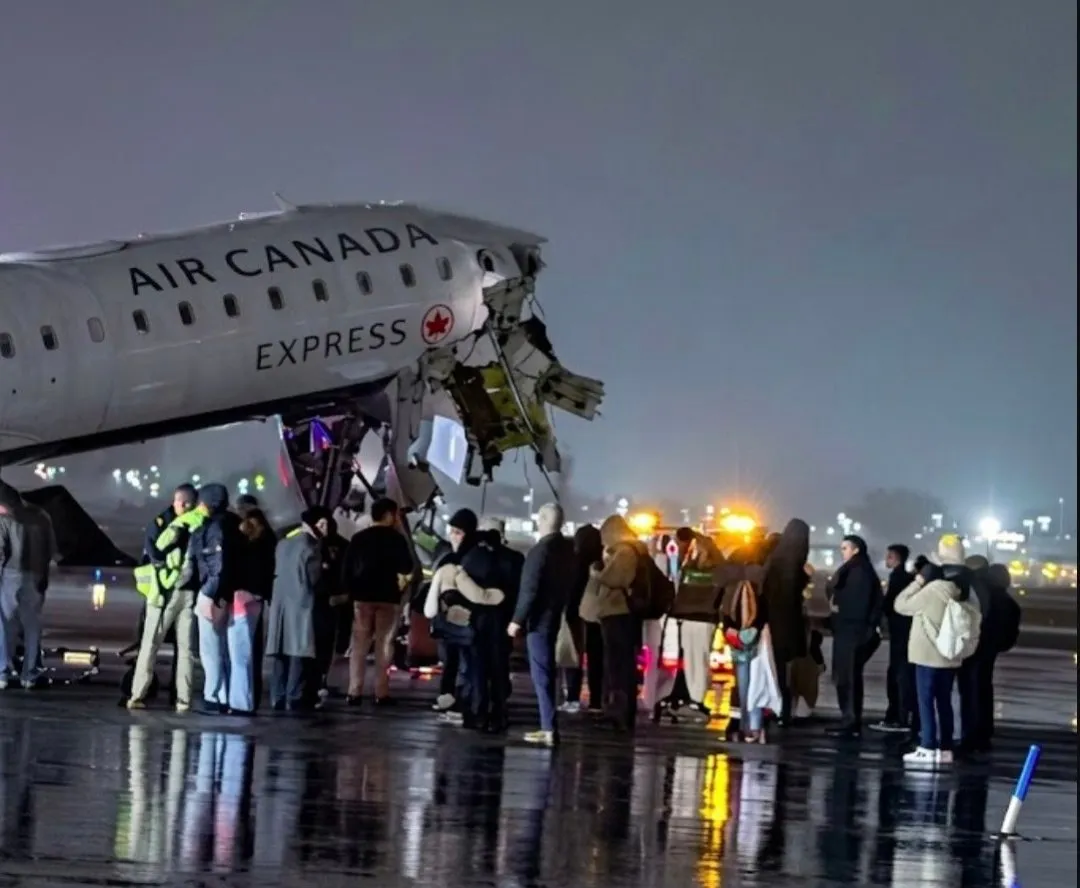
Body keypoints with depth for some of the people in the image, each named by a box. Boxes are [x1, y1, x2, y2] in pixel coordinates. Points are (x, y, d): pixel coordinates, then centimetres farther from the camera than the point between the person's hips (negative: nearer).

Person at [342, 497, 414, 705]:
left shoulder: (358, 538, 6)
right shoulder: (396, 538, -4)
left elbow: (346, 569, 4)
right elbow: (407, 567, -7)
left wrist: (350, 591, 9)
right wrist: (402, 578, 13)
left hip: (362, 596, 3)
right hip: (388, 597, -3)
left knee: (359, 645, 5)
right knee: (384, 644, 2)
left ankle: (354, 692, -2)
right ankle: (381, 693, -3)